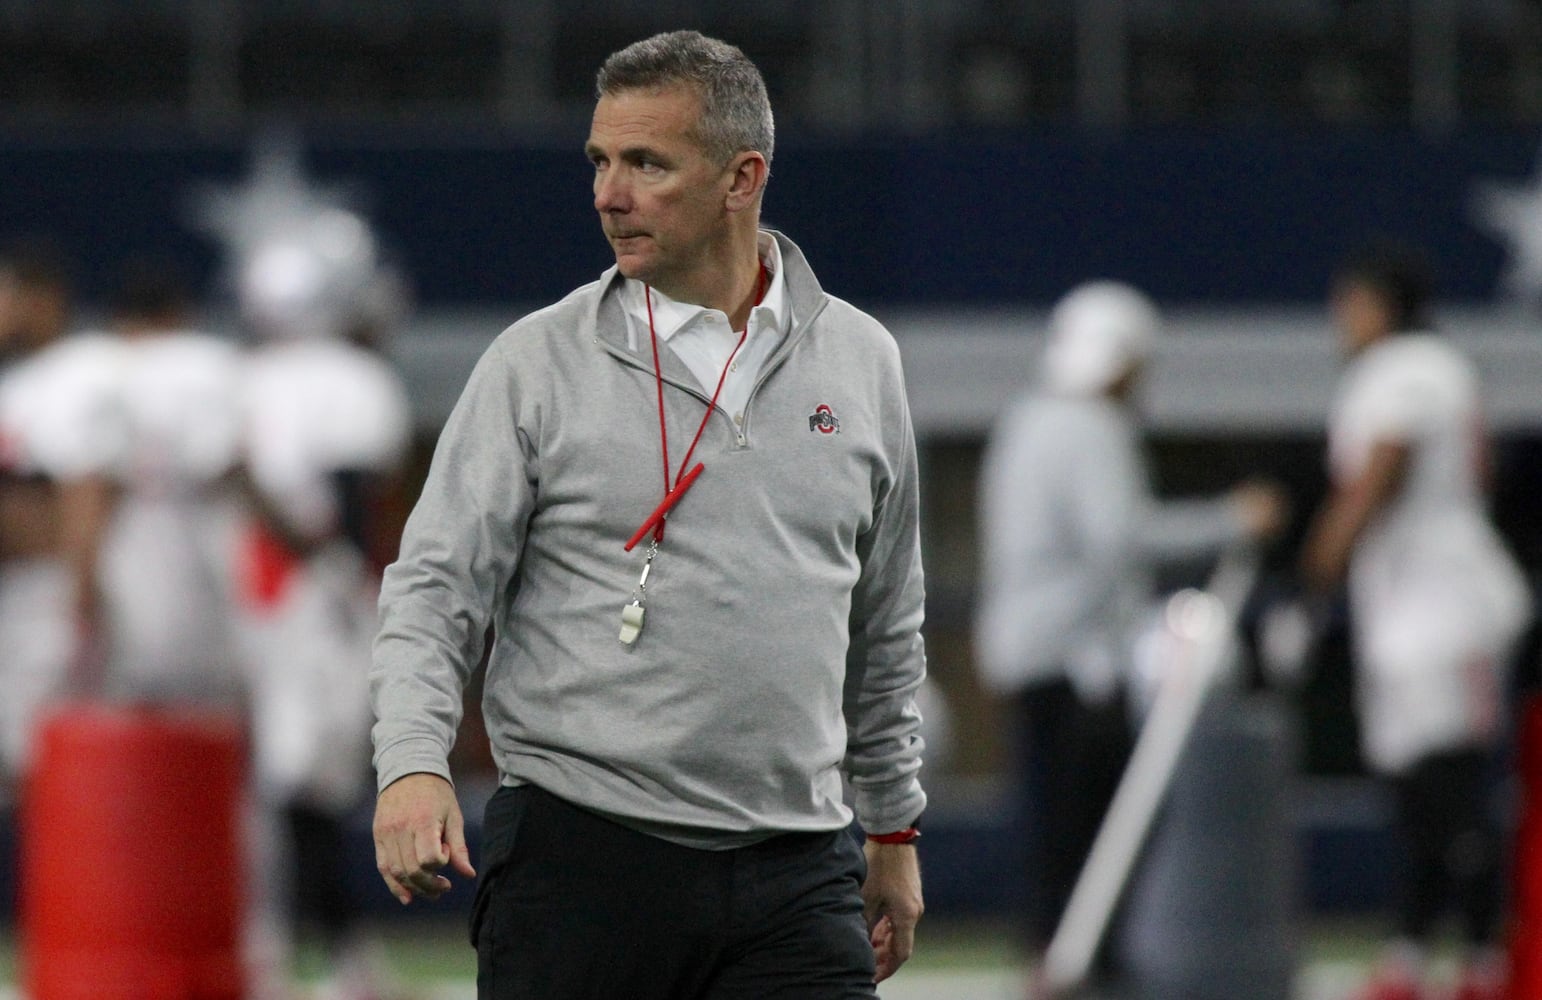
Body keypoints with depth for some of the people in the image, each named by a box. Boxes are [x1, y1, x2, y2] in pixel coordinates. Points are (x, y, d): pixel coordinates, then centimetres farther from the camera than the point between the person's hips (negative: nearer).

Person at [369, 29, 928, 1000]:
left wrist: (895, 825, 23)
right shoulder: (540, 362, 1)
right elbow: (436, 589, -3)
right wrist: (411, 764, -20)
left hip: (794, 879, 2)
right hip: (579, 856, -2)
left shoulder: (860, 360, 11)